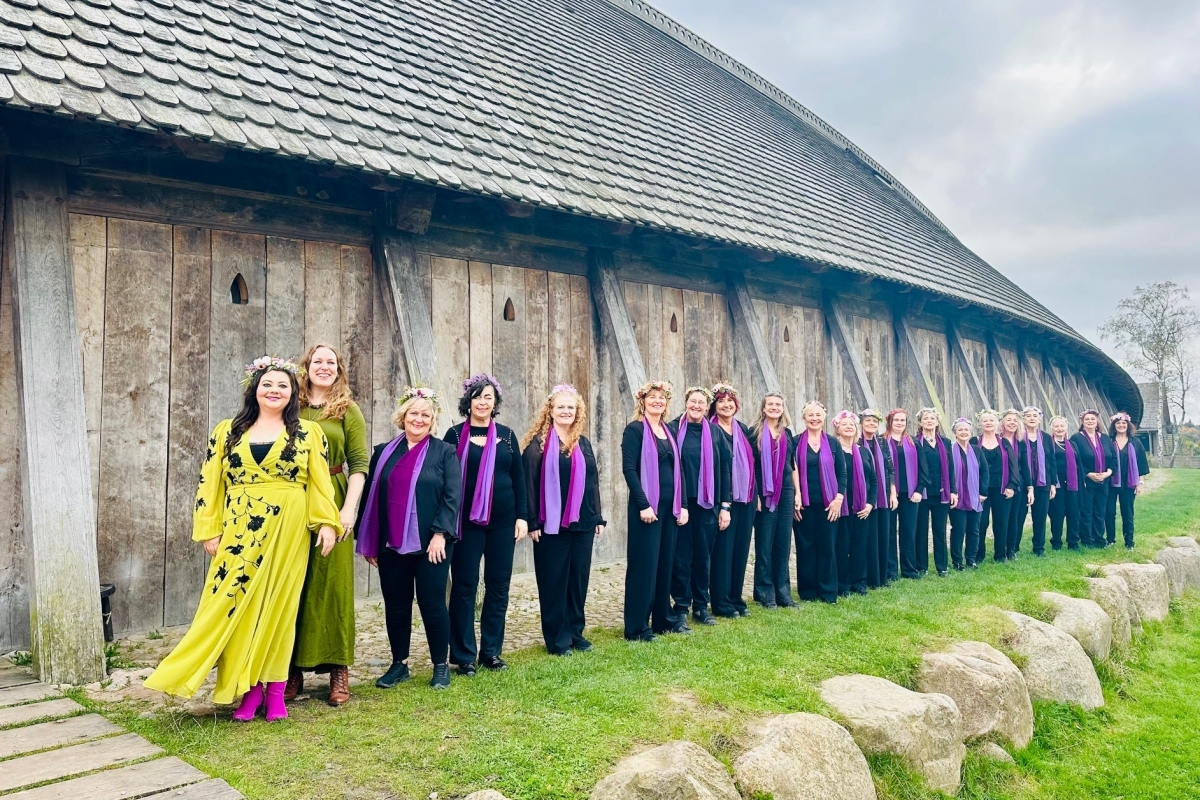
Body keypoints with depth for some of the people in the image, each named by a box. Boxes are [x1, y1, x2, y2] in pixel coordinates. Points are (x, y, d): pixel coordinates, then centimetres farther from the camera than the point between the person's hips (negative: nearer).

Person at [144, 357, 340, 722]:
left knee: (279, 605, 3)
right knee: (235, 604, -1)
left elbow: (321, 482, 1)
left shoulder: (308, 433, 5)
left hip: (288, 532, -1)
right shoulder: (227, 431, 9)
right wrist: (210, 530, 1)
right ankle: (249, 688, 9)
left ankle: (275, 689, 12)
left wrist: (328, 523, -9)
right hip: (240, 533, 2)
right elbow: (211, 483, 7)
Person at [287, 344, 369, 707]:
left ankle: (338, 670, 8)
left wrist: (349, 507, -12)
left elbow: (359, 462, -1)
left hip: (330, 503, -2)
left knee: (332, 583, 1)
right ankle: (293, 668, 15)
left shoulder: (347, 410, 5)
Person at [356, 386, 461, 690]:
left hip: (430, 543, -3)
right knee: (395, 604, 10)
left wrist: (440, 534, -16)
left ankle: (441, 665, 15)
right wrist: (368, 541, 8)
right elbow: (371, 497, 11)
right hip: (390, 544, 4)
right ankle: (399, 664, 24)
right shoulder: (384, 453, 10)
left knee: (432, 603, 0)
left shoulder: (445, 452, 1)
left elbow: (453, 496, -6)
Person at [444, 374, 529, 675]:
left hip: (502, 521, 3)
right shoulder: (455, 434, 0)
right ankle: (464, 655, 11)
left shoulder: (506, 435, 8)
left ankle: (491, 651, 19)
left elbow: (519, 477, 9)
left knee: (498, 586, 8)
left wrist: (522, 516, 2)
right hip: (467, 522, -3)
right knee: (464, 585, 2)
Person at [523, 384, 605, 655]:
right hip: (551, 523, -5)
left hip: (582, 522, 5)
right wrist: (532, 521, -13)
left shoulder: (583, 443, 12)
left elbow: (593, 481, 15)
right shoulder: (538, 443, -5)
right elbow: (529, 484, -8)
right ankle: (556, 639, 13)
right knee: (554, 581, 3)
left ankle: (575, 632, 24)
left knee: (579, 578, 11)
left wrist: (598, 517, 11)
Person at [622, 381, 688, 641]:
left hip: (669, 506, 7)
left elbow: (676, 470, 15)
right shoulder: (635, 429, -7)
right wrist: (643, 505, -20)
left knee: (665, 562, 13)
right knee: (644, 564, -3)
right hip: (647, 506, -7)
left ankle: (663, 619, 24)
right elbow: (629, 469, -14)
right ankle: (637, 627, 4)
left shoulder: (668, 431, 15)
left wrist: (682, 504, 8)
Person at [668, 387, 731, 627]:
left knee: (704, 556, 9)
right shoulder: (673, 429, -2)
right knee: (681, 557, 2)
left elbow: (724, 470, 7)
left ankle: (701, 606, 21)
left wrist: (725, 506, 2)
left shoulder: (714, 433, 6)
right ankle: (681, 608, 13)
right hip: (680, 504, -2)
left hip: (707, 504, 2)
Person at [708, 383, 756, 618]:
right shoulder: (711, 430, -5)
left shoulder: (743, 429, 14)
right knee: (724, 548, -2)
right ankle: (721, 602, 6)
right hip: (723, 499, -6)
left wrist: (756, 493, 10)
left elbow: (752, 461, 16)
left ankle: (736, 598, 20)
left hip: (746, 498, 6)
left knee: (741, 548, 10)